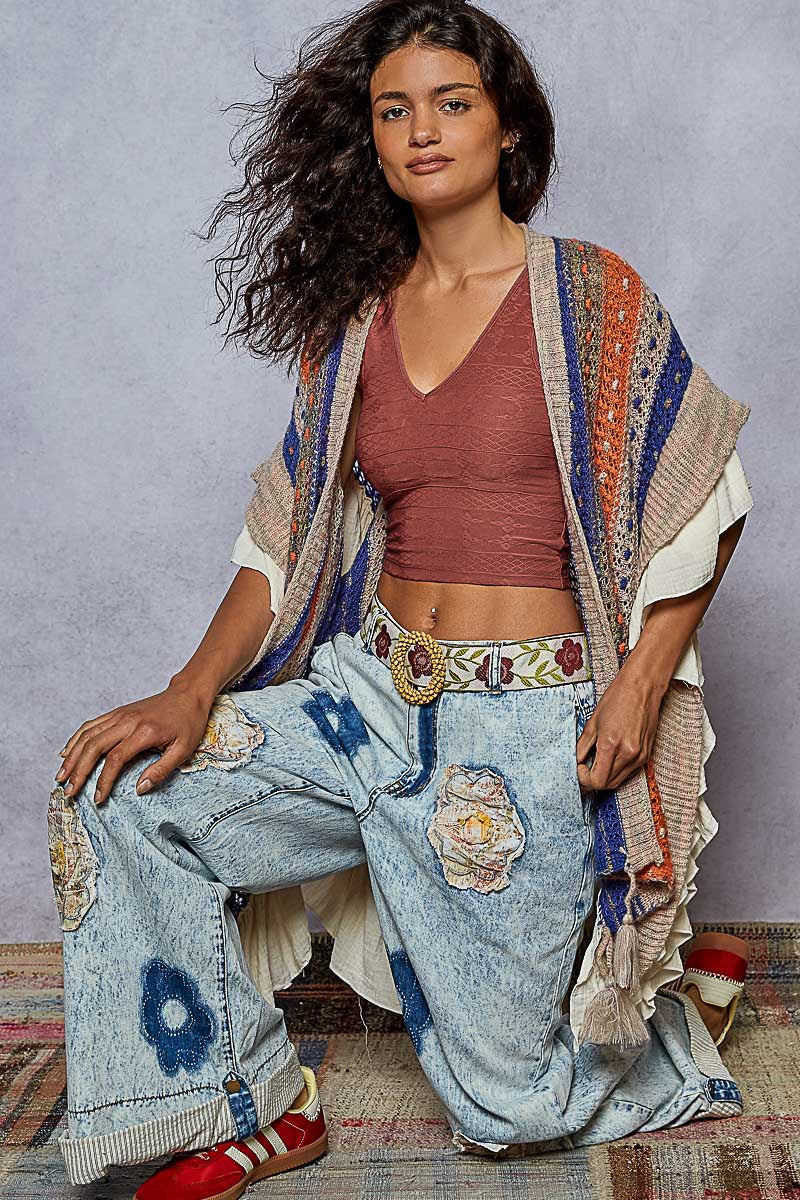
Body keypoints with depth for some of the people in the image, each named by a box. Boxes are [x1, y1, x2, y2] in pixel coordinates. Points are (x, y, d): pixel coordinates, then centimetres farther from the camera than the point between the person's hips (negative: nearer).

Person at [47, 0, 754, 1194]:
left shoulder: (588, 294, -4)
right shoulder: (352, 320, 7)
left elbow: (705, 499, -2)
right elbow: (288, 535, 6)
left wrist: (643, 681, -14)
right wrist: (193, 693, -7)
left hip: (530, 728, -5)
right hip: (374, 696, 5)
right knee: (113, 792, -9)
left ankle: (690, 1011, 31)